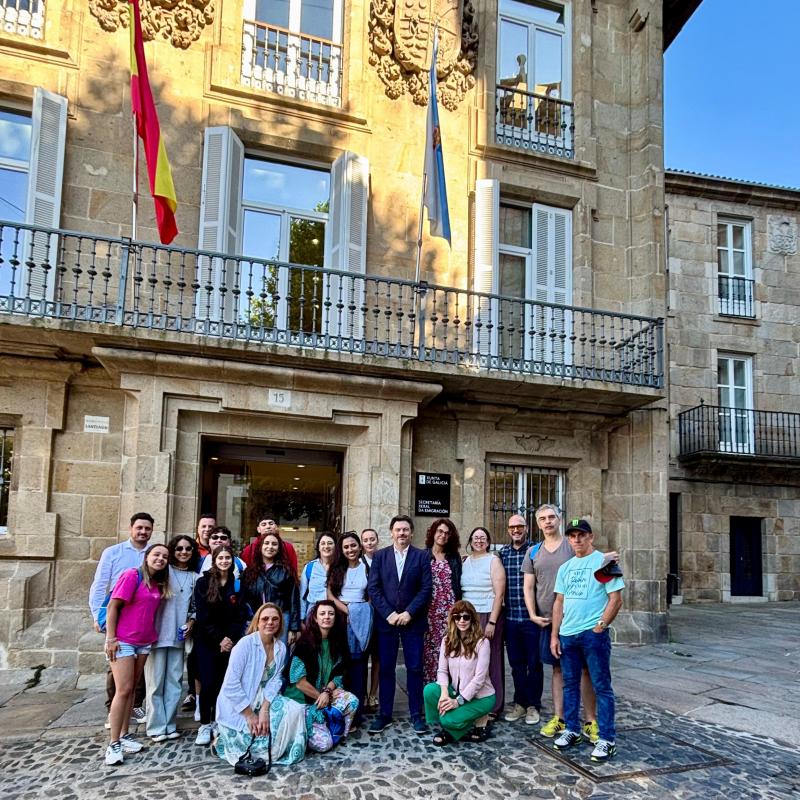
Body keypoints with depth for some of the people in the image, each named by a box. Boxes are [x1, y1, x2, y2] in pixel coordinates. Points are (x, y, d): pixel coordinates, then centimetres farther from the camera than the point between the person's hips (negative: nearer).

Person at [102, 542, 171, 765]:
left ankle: (124, 736, 22)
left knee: (132, 689, 13)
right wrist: (111, 638, -16)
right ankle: (113, 744, -1)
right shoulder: (132, 575, -13)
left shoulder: (159, 584, 8)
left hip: (144, 642, 7)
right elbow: (113, 606, -14)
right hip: (122, 641, -7)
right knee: (123, 690, -9)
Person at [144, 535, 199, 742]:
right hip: (157, 633, -4)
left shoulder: (195, 578, 9)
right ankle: (156, 727, 9)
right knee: (156, 681, 0)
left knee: (174, 681, 9)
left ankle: (169, 724, 18)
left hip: (179, 636, 4)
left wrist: (191, 622, 0)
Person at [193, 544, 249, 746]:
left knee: (224, 683, 0)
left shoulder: (238, 584, 5)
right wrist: (218, 639, -11)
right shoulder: (203, 582, -1)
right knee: (207, 683, -6)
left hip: (230, 640, 2)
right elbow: (202, 615, -5)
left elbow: (241, 615, 3)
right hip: (207, 640, -2)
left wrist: (229, 638, -9)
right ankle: (205, 725, 6)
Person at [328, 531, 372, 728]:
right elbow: (330, 594, 0)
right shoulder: (336, 568, 8)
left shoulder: (366, 568, 7)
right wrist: (347, 610, -9)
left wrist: (363, 613, -5)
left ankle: (356, 714, 2)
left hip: (361, 619, 0)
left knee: (358, 663, -2)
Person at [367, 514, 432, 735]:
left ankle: (417, 714, 15)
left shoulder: (422, 556, 2)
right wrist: (389, 613, -10)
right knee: (386, 669, 6)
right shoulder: (380, 556, 5)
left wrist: (408, 613, -11)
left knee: (415, 668, 3)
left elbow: (426, 589, -3)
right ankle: (384, 715, 16)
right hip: (386, 620, 1)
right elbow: (373, 588, 0)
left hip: (413, 620, -1)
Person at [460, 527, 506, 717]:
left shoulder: (493, 561, -4)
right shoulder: (465, 561, 10)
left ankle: (493, 706, 12)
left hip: (488, 616, -4)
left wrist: (491, 622, -14)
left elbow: (499, 594, -8)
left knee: (490, 662, 1)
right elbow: (460, 591, 13)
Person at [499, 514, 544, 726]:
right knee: (516, 663, 12)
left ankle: (533, 705, 19)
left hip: (532, 617, -3)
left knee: (534, 663, 6)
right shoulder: (502, 553, 7)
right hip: (510, 617, 3)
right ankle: (520, 703, 25)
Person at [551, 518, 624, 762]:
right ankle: (572, 730, 27)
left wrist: (599, 627, -13)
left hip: (594, 634, -6)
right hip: (567, 634, 6)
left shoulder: (604, 562, -5)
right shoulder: (565, 568, 13)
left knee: (602, 686, 0)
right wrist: (554, 635, 10)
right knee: (570, 684, 14)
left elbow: (616, 600, -8)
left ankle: (607, 739, 8)